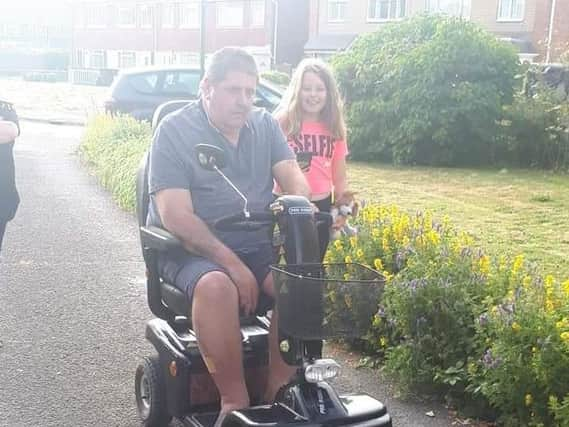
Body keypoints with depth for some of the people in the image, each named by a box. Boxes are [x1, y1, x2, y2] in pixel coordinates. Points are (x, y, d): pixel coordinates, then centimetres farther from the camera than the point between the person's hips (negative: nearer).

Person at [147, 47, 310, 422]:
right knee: (217, 285, -36)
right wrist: (232, 263, -24)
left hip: (257, 246, 5)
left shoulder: (265, 125, 9)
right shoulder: (174, 131, -7)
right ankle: (235, 401, -23)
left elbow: (295, 180, 0)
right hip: (192, 250, -4)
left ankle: (278, 392, -13)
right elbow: (176, 216, -16)